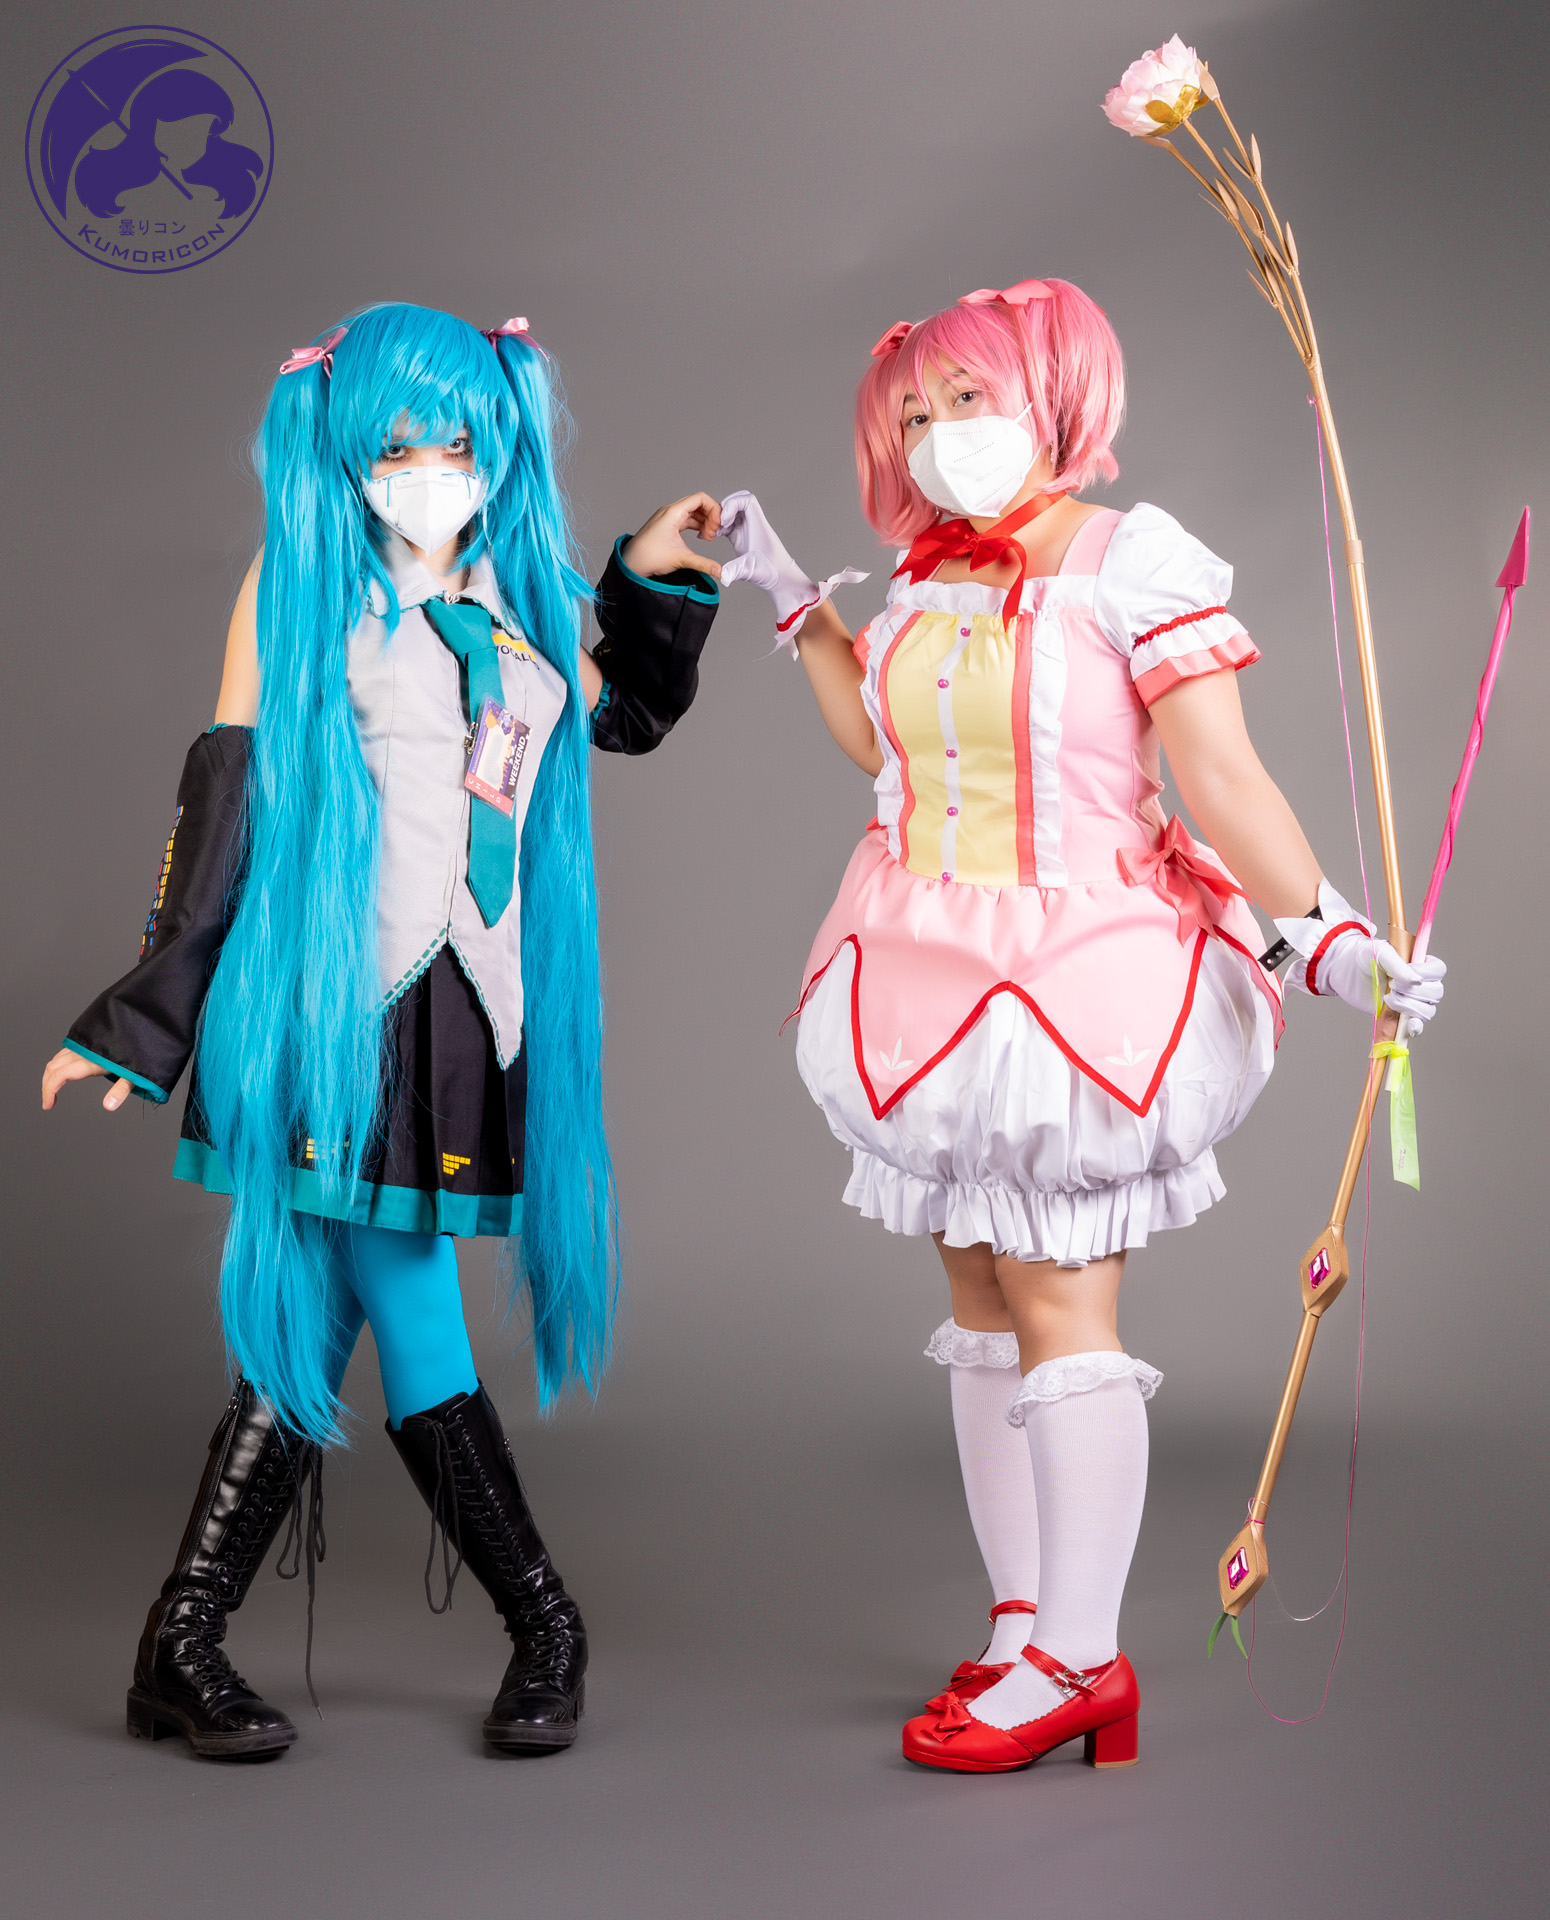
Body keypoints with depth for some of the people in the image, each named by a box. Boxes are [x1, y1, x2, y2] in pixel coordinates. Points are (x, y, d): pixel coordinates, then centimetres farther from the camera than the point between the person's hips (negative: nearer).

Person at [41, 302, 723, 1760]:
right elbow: (224, 803, 0)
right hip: (334, 1001, -4)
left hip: (470, 1010, 4)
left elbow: (627, 717, 34)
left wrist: (655, 576, 19)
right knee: (410, 1325, -4)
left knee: (307, 1325, 5)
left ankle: (185, 1648, 15)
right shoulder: (301, 581, 3)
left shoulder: (526, 596, 16)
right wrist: (147, 1014, -2)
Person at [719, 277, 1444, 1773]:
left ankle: (1078, 1660, 4)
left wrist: (1326, 933, -23)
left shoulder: (1129, 561, -10)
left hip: (1073, 982, -7)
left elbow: (1221, 779, -14)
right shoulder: (928, 580, 10)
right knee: (981, 1312, 10)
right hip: (932, 982, 7)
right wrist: (792, 598, 24)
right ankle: (1022, 1629, 20)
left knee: (1058, 1313, -6)